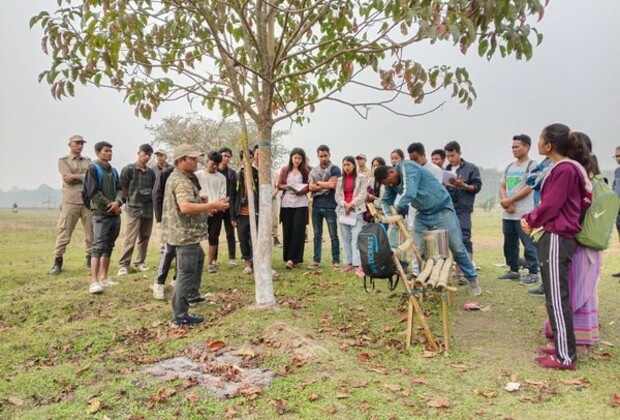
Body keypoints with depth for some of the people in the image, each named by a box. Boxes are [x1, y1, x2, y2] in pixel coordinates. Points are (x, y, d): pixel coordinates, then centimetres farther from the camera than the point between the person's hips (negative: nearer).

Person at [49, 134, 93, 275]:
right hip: (70, 201, -3)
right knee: (64, 232, -3)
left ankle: (90, 259, 16)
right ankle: (57, 262, 4)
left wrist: (75, 176, -6)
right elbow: (67, 179, -8)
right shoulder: (63, 160, 6)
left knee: (91, 232, 6)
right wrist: (84, 177, -2)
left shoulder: (87, 160, 16)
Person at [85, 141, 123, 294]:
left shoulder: (113, 170, 15)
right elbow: (93, 192, -12)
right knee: (98, 246, -12)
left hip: (115, 214, 7)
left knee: (109, 247, 9)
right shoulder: (93, 168, -5)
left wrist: (117, 202, -10)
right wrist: (110, 205, -12)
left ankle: (103, 278, 15)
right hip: (101, 214, -7)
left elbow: (119, 189, 11)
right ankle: (94, 281, -14)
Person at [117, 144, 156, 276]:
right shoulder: (128, 169, -3)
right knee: (130, 239, -7)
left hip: (149, 209, 5)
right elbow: (122, 188, -3)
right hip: (134, 209, -5)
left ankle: (140, 262, 21)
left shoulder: (151, 172, 11)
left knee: (144, 238, 10)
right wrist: (128, 200, -2)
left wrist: (150, 196, 4)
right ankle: (123, 265, -1)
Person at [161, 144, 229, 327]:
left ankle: (192, 294, 40)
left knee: (198, 258, 30)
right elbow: (185, 207, -35)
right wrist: (213, 206, -30)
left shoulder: (176, 177, 15)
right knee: (186, 273, -6)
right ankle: (180, 317, -1)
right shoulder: (182, 181, -20)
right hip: (185, 233, -11)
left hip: (185, 232, 11)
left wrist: (206, 207, 20)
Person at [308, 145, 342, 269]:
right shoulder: (313, 171, 11)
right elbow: (311, 187, -2)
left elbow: (333, 185, -15)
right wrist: (326, 185, -10)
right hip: (316, 206, 4)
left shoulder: (335, 169, -1)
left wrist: (318, 182, -3)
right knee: (317, 235, 9)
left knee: (333, 235, 2)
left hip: (330, 207, -4)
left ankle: (336, 260, 9)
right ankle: (316, 260, 14)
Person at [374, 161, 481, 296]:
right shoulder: (390, 183, -1)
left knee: (457, 247, 1)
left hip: (442, 210, -6)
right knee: (417, 249, -1)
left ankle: (472, 279, 18)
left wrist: (398, 210, -22)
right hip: (423, 214, 7)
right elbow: (386, 201, 9)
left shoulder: (407, 167, -24)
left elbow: (410, 193, -35)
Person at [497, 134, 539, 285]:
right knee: (509, 244, 12)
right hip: (508, 214, 7)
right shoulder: (509, 167, 17)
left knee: (528, 245, -4)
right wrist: (505, 202, -4)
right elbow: (502, 186, 14)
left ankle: (533, 273, 4)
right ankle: (513, 271, 23)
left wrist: (509, 200, -11)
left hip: (524, 214, -7)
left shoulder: (532, 165, -4)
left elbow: (528, 188, -12)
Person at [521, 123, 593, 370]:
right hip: (555, 237, 10)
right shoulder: (564, 168, 13)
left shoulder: (564, 169, -17)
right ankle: (562, 347, 27)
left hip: (556, 239, -10)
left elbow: (550, 205, -17)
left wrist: (531, 220, -1)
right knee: (555, 297, 16)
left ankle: (566, 357, 5)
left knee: (557, 298, -4)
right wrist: (531, 219, 3)